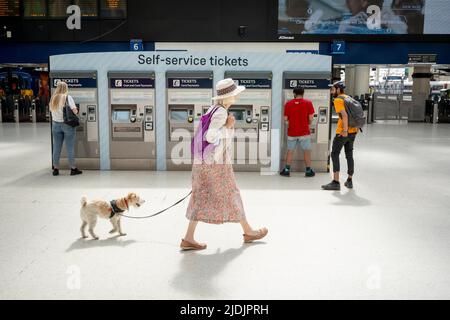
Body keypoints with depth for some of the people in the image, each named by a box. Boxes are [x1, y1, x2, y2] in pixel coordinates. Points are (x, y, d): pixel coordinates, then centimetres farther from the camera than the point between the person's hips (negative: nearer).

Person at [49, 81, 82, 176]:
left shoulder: (53, 98, 5)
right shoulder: (68, 97, -10)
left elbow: (51, 110, 6)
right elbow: (74, 111, -14)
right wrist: (76, 111, 7)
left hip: (55, 124, 4)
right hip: (67, 124, -4)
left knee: (56, 147, 10)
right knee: (70, 148, 2)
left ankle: (56, 169, 15)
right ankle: (73, 169, 8)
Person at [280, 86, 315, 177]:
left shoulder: (288, 104, -2)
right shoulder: (308, 103, -5)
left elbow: (285, 118, 0)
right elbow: (310, 118, -7)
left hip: (292, 132, 2)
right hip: (304, 132, -2)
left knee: (290, 151, 11)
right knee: (307, 151, 8)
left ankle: (287, 170, 13)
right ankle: (308, 171, 12)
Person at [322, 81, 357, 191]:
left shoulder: (338, 100, -10)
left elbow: (344, 115, -22)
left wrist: (345, 130, -22)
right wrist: (356, 128, 20)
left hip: (343, 132, -8)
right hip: (353, 130, 8)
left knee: (335, 154, -3)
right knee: (349, 155, 16)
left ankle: (336, 182, -6)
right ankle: (349, 181, 24)